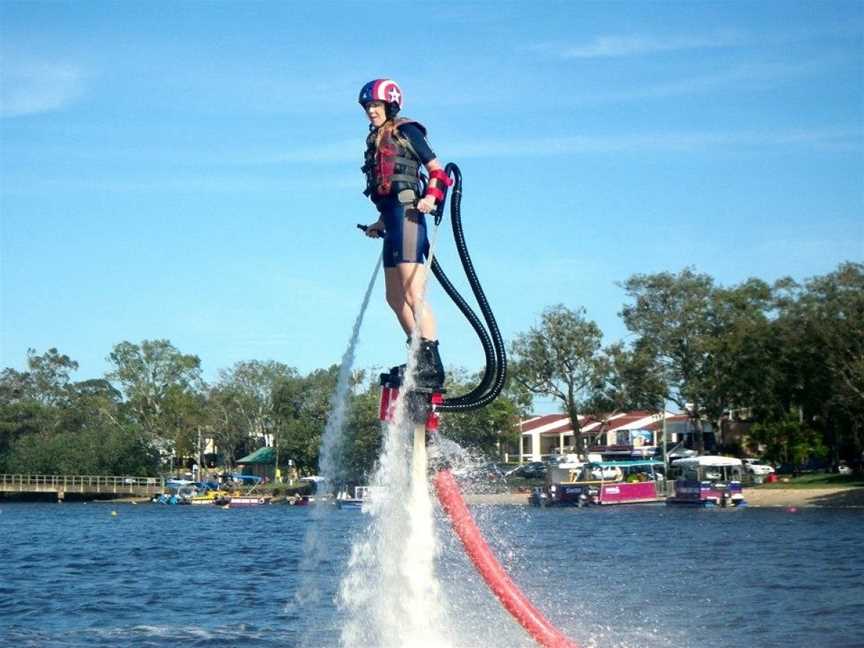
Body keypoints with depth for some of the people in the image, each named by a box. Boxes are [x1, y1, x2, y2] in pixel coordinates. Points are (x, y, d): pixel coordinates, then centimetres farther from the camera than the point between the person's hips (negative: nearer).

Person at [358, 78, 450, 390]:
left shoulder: (406, 131, -1)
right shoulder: (375, 141, 22)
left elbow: (437, 170, -5)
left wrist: (431, 197, -21)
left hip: (407, 214, -10)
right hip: (392, 218, 10)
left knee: (412, 296, -16)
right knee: (395, 298, 9)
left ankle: (432, 365, -19)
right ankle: (420, 359, 14)